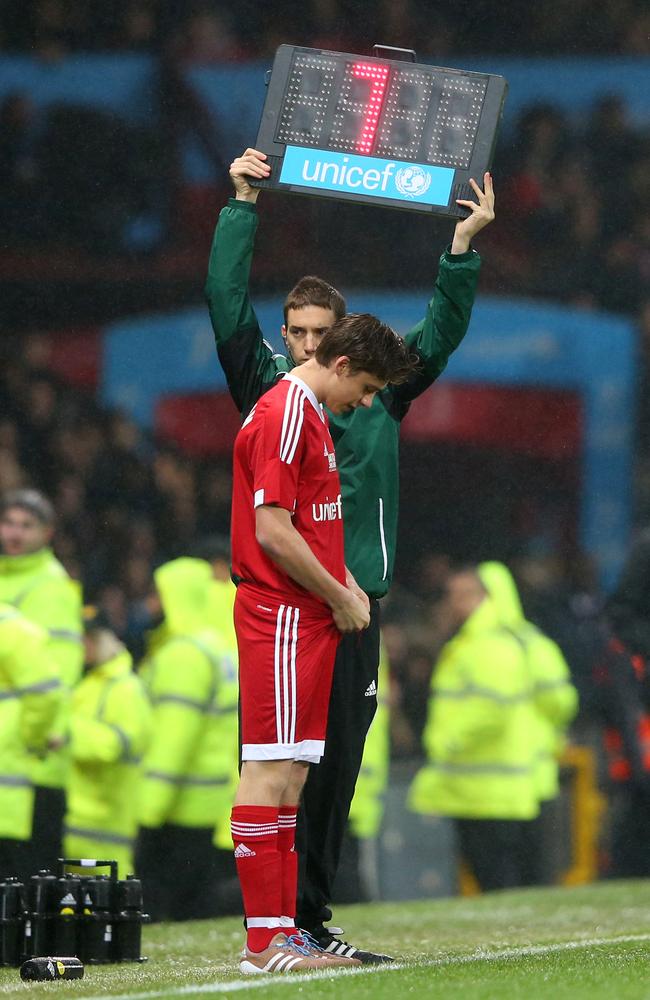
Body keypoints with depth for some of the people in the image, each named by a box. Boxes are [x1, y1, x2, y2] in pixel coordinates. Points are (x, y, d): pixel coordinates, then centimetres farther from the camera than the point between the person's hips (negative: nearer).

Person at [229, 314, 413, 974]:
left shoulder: (310, 417, 20)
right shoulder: (282, 418, -13)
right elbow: (273, 533, -19)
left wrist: (344, 584, 12)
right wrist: (340, 598, -10)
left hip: (308, 618, 11)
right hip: (280, 618, -11)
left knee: (293, 772, 10)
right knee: (271, 768, -11)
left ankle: (283, 930, 12)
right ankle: (263, 943, -13)